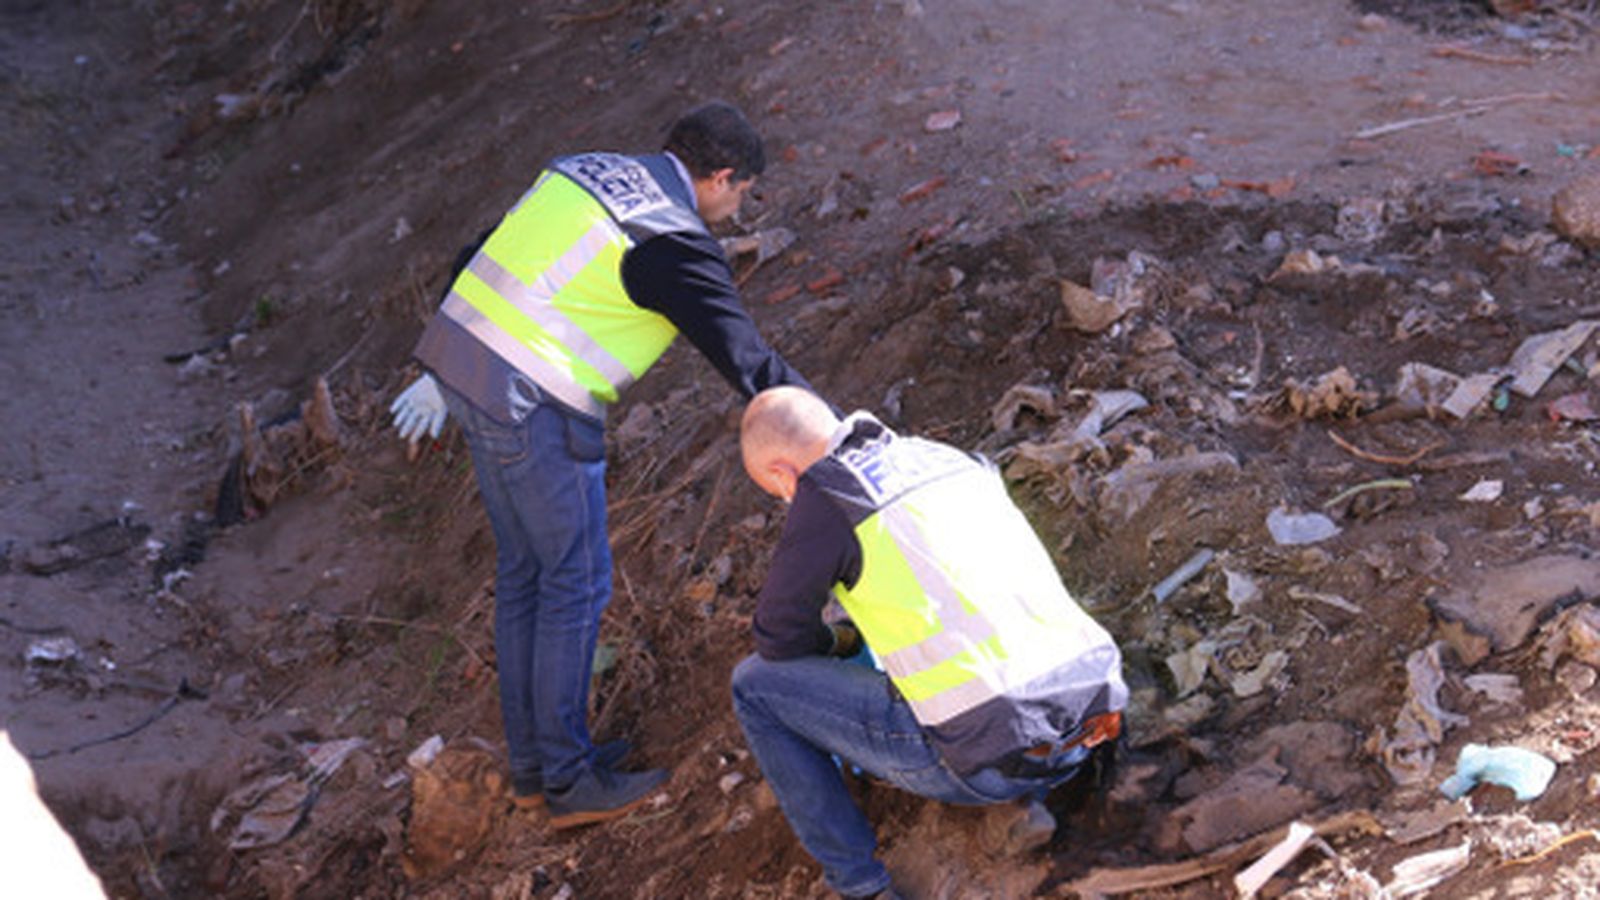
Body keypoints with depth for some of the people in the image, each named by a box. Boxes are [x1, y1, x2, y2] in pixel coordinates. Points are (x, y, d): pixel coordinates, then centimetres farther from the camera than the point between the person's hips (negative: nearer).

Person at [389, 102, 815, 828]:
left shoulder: (582, 170, 14)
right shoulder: (676, 241, -11)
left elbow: (480, 265, 20)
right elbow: (747, 359, -12)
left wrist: (439, 375, 28)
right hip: (534, 407, -9)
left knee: (523, 570, 17)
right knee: (576, 582, 3)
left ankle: (532, 763, 28)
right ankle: (570, 781, 14)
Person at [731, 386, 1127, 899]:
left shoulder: (826, 497, -4)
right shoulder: (946, 459, 18)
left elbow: (778, 639, 6)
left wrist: (836, 643, 27)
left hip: (990, 765, -7)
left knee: (757, 683, 9)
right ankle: (1017, 801, 18)